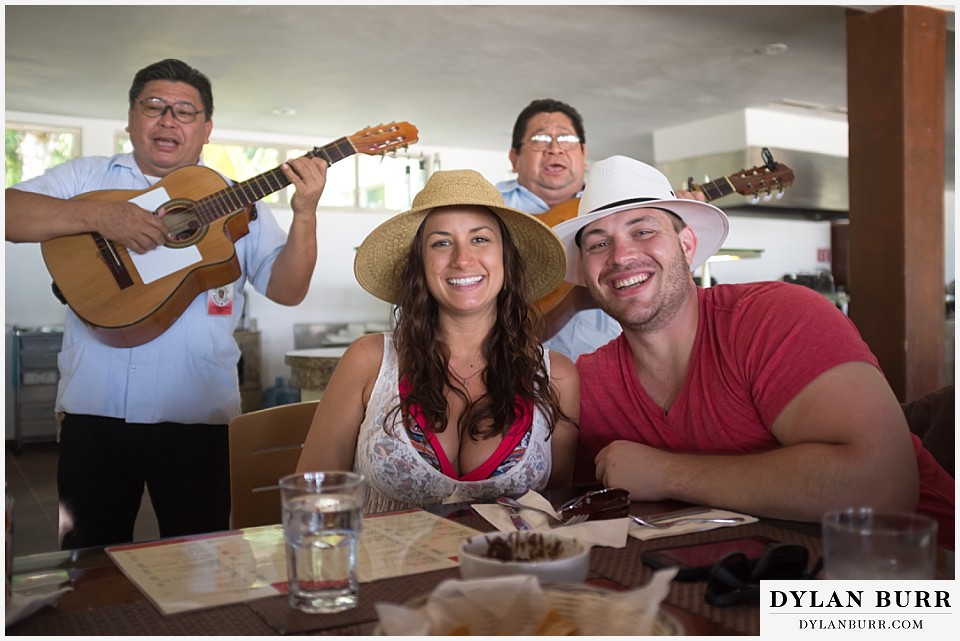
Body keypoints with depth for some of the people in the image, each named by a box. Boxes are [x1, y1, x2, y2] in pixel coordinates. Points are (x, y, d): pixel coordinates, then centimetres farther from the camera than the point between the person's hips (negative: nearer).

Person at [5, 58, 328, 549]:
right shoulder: (87, 178, 8)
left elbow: (287, 290, 0)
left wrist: (305, 215, -15)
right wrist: (99, 216, -19)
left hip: (196, 419, 0)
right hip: (94, 414, 1)